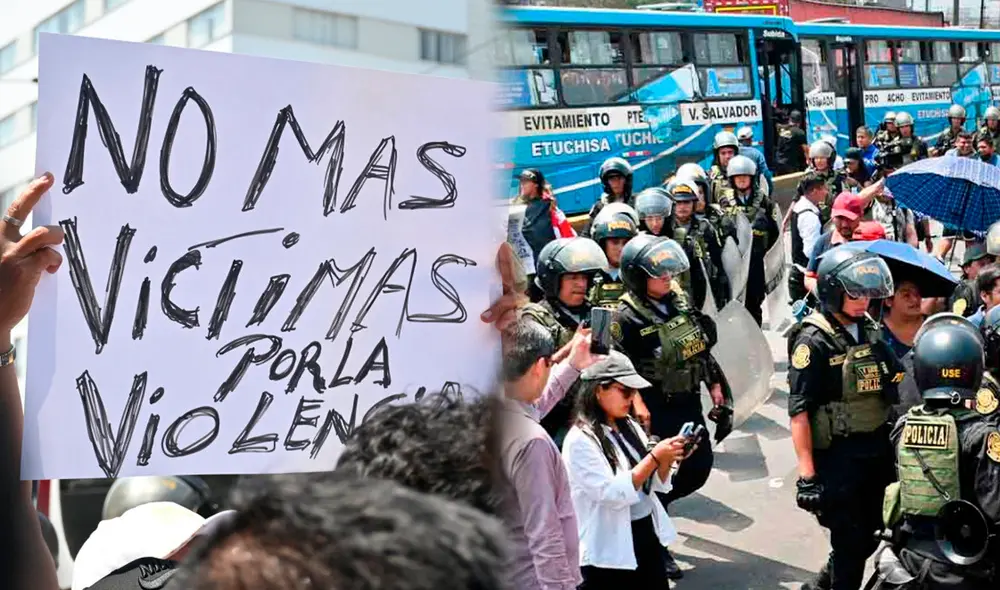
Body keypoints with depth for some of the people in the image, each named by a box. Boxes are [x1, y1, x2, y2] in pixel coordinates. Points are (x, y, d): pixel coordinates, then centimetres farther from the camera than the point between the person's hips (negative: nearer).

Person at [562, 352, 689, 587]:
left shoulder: (630, 427, 5)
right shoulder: (580, 440, -16)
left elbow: (655, 484, 9)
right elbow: (612, 493, -23)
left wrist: (667, 459, -10)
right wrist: (654, 457, -24)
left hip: (648, 537, 7)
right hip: (609, 552, -7)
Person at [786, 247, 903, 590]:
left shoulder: (871, 329, 6)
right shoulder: (813, 341, -15)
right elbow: (799, 411, -17)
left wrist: (890, 443, 14)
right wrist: (807, 473, -21)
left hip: (877, 449, 7)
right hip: (837, 455, -7)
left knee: (869, 536, 17)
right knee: (850, 543, 1)